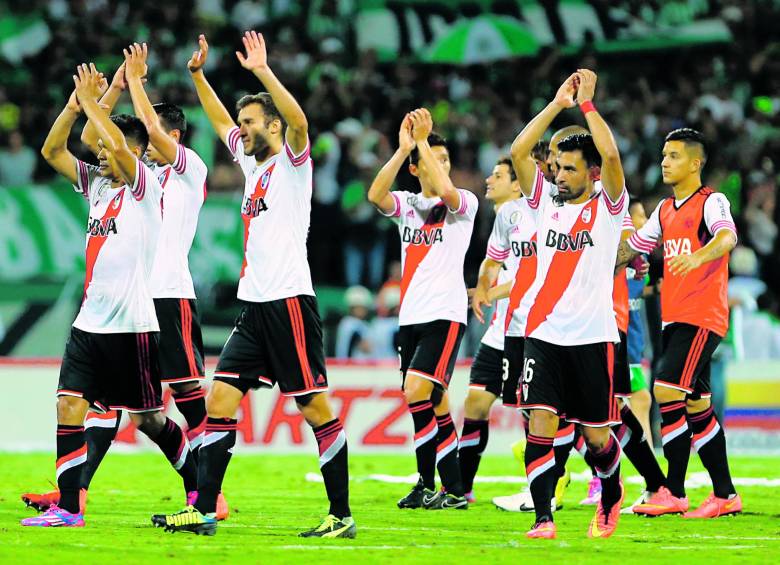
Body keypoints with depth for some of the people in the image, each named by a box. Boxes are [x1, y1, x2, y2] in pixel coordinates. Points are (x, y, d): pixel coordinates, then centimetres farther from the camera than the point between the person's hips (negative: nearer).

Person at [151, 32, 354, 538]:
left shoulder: (292, 162, -4)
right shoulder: (252, 162, 18)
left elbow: (298, 122, -25)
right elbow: (221, 121, 31)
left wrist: (263, 72, -30)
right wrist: (198, 73, 23)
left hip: (289, 302, -8)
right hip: (254, 306, 8)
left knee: (316, 409, -6)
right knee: (220, 400, 2)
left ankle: (342, 516, -3)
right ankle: (204, 511, 2)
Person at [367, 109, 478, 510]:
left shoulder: (464, 204, 0)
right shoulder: (406, 205, 12)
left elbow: (444, 191, -23)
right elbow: (375, 195, -8)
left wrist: (423, 141, -18)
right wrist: (403, 148, -15)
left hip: (445, 315, -6)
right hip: (410, 316, 6)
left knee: (417, 391, -19)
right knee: (432, 402, 7)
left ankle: (429, 482, -13)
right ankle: (451, 489, 11)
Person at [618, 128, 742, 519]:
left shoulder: (711, 202, -8)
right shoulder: (665, 210, 16)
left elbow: (726, 237, -28)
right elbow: (631, 247, 26)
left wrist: (697, 257, -47)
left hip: (702, 317, -8)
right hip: (673, 317, 8)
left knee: (668, 391, -17)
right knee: (696, 405, 8)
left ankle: (674, 493, -14)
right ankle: (725, 494, 14)